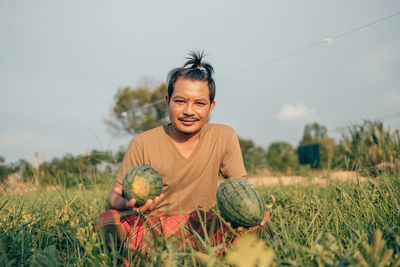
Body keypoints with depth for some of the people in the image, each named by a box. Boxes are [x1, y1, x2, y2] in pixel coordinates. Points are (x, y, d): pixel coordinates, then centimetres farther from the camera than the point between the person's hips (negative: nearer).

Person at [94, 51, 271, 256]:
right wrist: (128, 204, -30)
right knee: (107, 221, -31)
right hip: (150, 224, -1)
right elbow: (115, 195, -4)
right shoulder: (143, 143, -9)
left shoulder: (224, 137, -4)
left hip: (200, 225, 1)